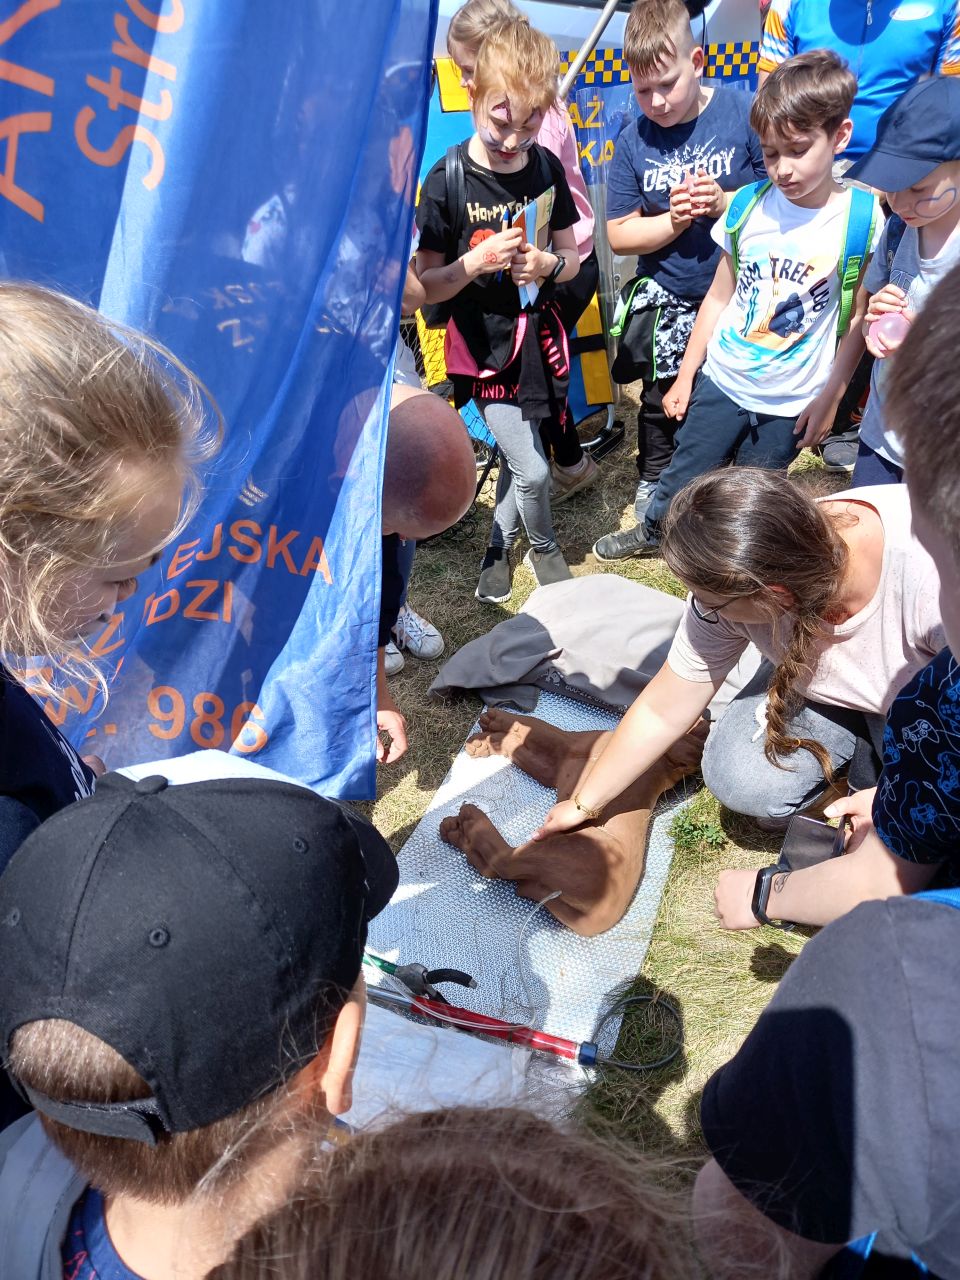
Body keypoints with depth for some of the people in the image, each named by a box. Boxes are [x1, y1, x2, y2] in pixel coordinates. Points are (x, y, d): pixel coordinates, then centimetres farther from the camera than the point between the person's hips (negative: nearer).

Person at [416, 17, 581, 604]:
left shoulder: (546, 168, -1)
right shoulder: (447, 180, -12)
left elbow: (572, 257, 8)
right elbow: (428, 285, -9)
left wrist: (548, 264, -15)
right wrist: (477, 260, -27)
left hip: (537, 335, 4)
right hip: (484, 346, -4)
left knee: (518, 458, 14)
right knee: (532, 471, -5)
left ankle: (499, 547, 39)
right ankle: (544, 545, 27)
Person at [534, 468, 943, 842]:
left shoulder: (925, 570, -43)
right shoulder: (729, 585, -26)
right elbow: (662, 713, -12)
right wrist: (585, 804, -4)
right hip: (824, 686, 3)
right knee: (739, 779, -18)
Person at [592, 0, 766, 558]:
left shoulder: (743, 113, -12)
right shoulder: (634, 142, -6)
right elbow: (619, 235, -4)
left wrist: (727, 202, -22)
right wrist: (672, 221, -20)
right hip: (667, 305, 2)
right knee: (661, 406, 16)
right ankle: (652, 510, 36)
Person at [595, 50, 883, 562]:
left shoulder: (862, 221, -13)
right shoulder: (748, 207, -6)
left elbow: (858, 320, -5)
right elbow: (720, 296, 3)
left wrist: (830, 397, -5)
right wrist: (686, 375, 7)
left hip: (790, 404, -2)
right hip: (721, 381, 2)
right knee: (682, 477, 13)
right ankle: (653, 530, 41)